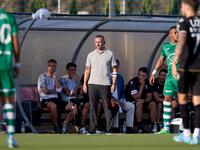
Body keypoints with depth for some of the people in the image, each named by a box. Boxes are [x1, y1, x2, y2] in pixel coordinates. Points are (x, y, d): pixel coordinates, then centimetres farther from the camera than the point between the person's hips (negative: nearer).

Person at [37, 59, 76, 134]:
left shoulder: (56, 77, 20)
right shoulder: (42, 77, 2)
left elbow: (59, 90, 4)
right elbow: (45, 90, -10)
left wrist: (55, 79, -3)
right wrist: (55, 91, 5)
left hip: (56, 99, 7)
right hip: (46, 100, -7)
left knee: (75, 107, -11)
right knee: (53, 106, -43)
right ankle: (56, 127, -26)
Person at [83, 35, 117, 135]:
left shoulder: (110, 54, 6)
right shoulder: (91, 55, 14)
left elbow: (114, 70, 5)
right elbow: (87, 70, 15)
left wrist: (114, 83, -4)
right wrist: (84, 83, 6)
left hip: (105, 84, -3)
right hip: (92, 84, 3)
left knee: (107, 107, -4)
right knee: (92, 107, 0)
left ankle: (109, 129, -4)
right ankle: (92, 129, 1)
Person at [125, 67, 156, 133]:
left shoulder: (147, 82, 1)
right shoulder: (133, 82, -20)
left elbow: (149, 96, 2)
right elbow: (136, 98, -27)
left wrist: (144, 100, -22)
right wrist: (142, 85, -30)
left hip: (142, 101, 6)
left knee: (153, 104, -17)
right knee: (139, 104, -36)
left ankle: (153, 126, -17)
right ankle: (140, 128, -37)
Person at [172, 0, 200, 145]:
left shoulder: (184, 23, -5)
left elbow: (182, 41, -21)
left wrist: (174, 63, -25)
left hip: (186, 67, -4)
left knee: (183, 99, 12)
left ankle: (186, 134, 12)